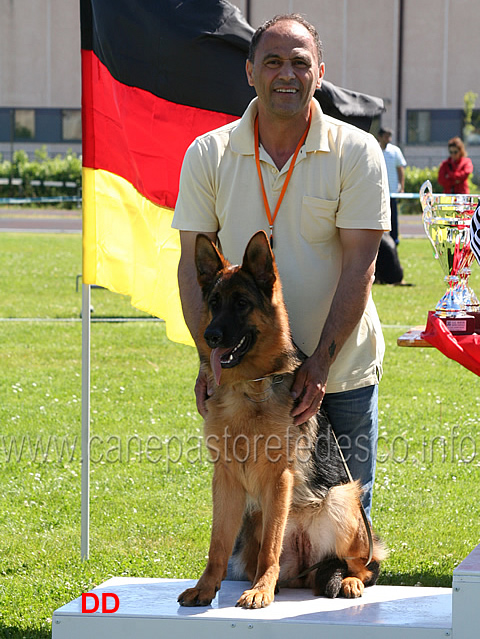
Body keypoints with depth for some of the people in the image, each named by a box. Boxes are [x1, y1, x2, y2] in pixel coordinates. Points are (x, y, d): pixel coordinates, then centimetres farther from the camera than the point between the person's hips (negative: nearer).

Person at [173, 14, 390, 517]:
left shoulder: (357, 152, -5)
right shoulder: (208, 155, 0)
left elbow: (359, 265, -9)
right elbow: (194, 264, -1)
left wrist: (320, 363, -16)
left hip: (342, 374, -1)